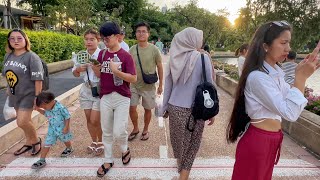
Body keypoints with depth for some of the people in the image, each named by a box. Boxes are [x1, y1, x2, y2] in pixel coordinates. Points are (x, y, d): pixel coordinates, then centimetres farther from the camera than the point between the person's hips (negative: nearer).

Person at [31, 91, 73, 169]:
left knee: (65, 140, 21)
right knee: (47, 144, 1)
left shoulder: (60, 108, -30)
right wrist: (38, 109, 0)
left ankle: (69, 149, 51)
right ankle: (42, 160, 8)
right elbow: (46, 114, 14)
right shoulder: (48, 108, -9)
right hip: (52, 129, 5)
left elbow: (67, 117, -21)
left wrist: (66, 127, -21)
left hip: (62, 129, -5)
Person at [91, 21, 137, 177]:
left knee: (118, 132, -5)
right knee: (106, 132, 12)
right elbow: (99, 75, 10)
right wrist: (94, 67, -10)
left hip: (122, 98, -4)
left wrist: (116, 71, -25)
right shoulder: (102, 54, 4)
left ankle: (125, 149, 30)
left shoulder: (126, 56, -11)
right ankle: (108, 161, 30)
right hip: (105, 97, 5)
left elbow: (133, 78, -14)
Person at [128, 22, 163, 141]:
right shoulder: (132, 49, -1)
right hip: (134, 85, 3)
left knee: (147, 109, 10)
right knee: (132, 108, 4)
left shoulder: (154, 49, -10)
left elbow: (160, 68, -3)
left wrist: (160, 85, -1)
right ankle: (135, 129, 29)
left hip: (149, 86, -2)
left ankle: (145, 130, 33)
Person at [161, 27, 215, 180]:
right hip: (195, 108, -3)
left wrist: (165, 107, 13)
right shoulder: (203, 58, -10)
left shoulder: (175, 58, -1)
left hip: (175, 107, 4)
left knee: (178, 138, 23)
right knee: (192, 142, 15)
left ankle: (180, 161, 47)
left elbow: (168, 85, 4)